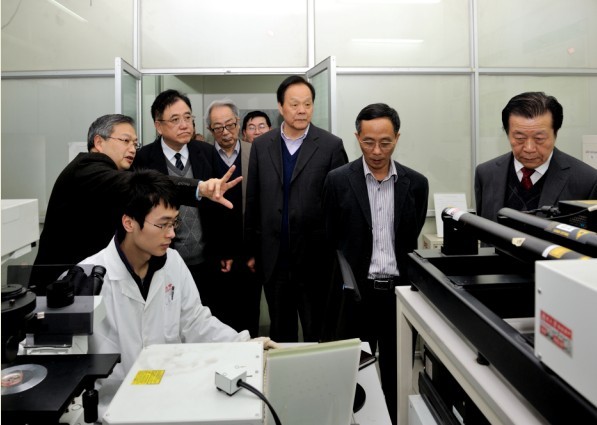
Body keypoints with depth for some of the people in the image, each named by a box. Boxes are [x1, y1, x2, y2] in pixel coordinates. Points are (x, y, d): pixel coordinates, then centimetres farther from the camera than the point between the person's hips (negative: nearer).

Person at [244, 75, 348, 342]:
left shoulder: (331, 146, -5)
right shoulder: (261, 145, 4)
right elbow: (253, 201, 7)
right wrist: (251, 250, 8)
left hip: (315, 258, -3)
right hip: (273, 257, 3)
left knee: (317, 334, 12)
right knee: (279, 332, 18)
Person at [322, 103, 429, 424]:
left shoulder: (416, 183, 2)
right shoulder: (338, 180, -3)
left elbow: (412, 242, 6)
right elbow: (330, 242, -1)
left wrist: (410, 285, 2)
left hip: (400, 292, 2)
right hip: (357, 292, -1)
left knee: (397, 377, 13)